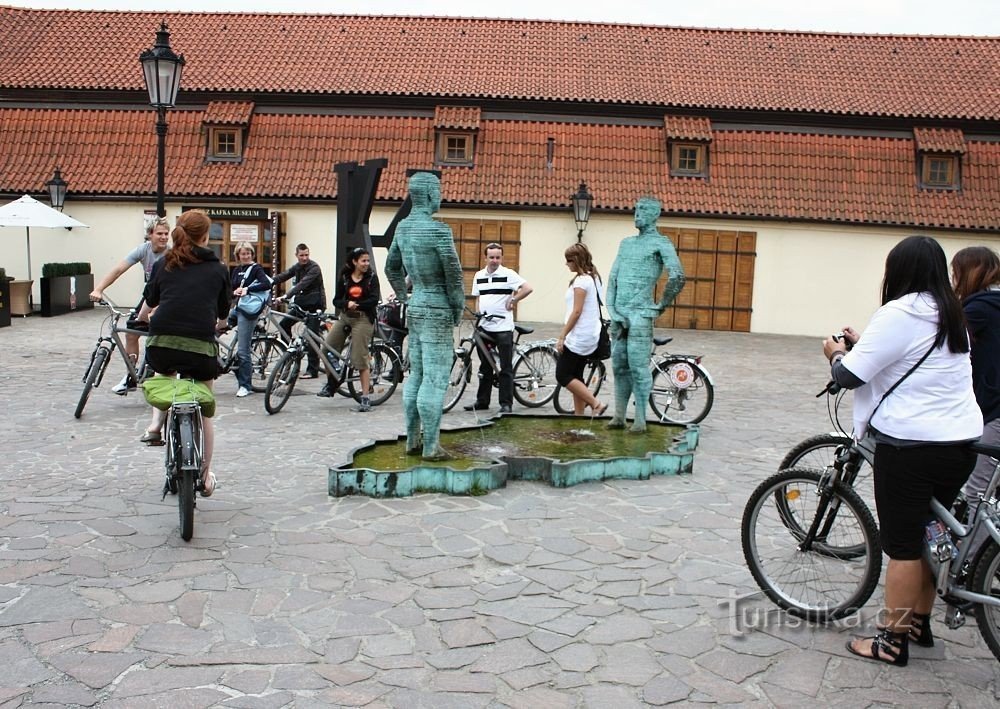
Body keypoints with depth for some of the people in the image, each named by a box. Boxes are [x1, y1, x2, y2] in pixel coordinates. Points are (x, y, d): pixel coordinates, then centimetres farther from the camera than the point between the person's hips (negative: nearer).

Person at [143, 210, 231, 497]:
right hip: (200, 347, -1)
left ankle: (159, 423, 31)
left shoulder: (163, 265, 11)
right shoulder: (217, 269, 9)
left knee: (164, 373, 38)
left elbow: (150, 300, 26)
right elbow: (224, 313, 21)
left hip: (161, 343, 1)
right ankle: (205, 474, 22)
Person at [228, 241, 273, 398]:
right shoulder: (236, 270, 15)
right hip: (238, 308, 8)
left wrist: (247, 288, -22)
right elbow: (229, 290, 12)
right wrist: (234, 292, -10)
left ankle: (245, 386, 2)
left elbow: (267, 284, -20)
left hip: (248, 311, -8)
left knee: (242, 350, -7)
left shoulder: (256, 268, -5)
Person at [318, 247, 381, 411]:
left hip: (363, 319, -4)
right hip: (344, 317, 4)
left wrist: (357, 305, -21)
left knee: (360, 359, -7)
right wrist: (347, 303, -18)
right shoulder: (344, 278, 6)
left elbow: (374, 300, -10)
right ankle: (331, 385, 23)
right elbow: (336, 300, 2)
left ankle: (365, 399, -1)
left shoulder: (371, 277, 0)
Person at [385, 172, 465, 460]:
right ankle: (431, 446, 0)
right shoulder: (438, 230, -17)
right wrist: (458, 310, -2)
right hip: (437, 312, -8)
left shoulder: (403, 227, 7)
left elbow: (391, 268, 18)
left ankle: (412, 439, 22)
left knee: (416, 375, 14)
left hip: (415, 309, 8)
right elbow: (453, 274, -15)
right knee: (435, 379, -4)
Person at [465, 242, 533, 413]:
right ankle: (482, 401, 21)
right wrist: (477, 318, 9)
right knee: (485, 366, 13)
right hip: (484, 327, 5)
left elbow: (527, 289, -14)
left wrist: (512, 301, -8)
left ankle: (506, 403, 3)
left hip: (503, 327, -5)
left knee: (506, 368, 0)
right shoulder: (479, 276, 11)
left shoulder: (508, 274, -6)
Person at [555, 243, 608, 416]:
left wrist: (562, 337, -16)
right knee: (575, 376, 12)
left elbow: (576, 312, -19)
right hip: (589, 336, 10)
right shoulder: (594, 277, 12)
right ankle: (579, 415, 13)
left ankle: (596, 404, -8)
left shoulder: (581, 280, -16)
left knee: (563, 376, -4)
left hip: (578, 337, -10)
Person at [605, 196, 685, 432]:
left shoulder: (661, 244, -2)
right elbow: (613, 277, 14)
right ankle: (619, 416, 14)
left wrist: (662, 305, -8)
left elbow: (677, 277, -14)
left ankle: (640, 419, -2)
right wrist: (611, 308, 3)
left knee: (638, 367, -7)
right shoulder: (626, 242, 19)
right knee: (619, 366, 8)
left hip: (640, 315, -6)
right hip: (619, 314, 6)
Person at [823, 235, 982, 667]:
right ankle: (919, 623, 31)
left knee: (903, 546, 1)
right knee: (928, 538, 19)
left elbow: (850, 375, -17)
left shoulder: (899, 314, -15)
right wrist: (863, 344, 21)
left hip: (911, 445, -8)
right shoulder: (950, 317, 12)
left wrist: (837, 353, 3)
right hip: (961, 442, 8)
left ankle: (892, 640, 10)